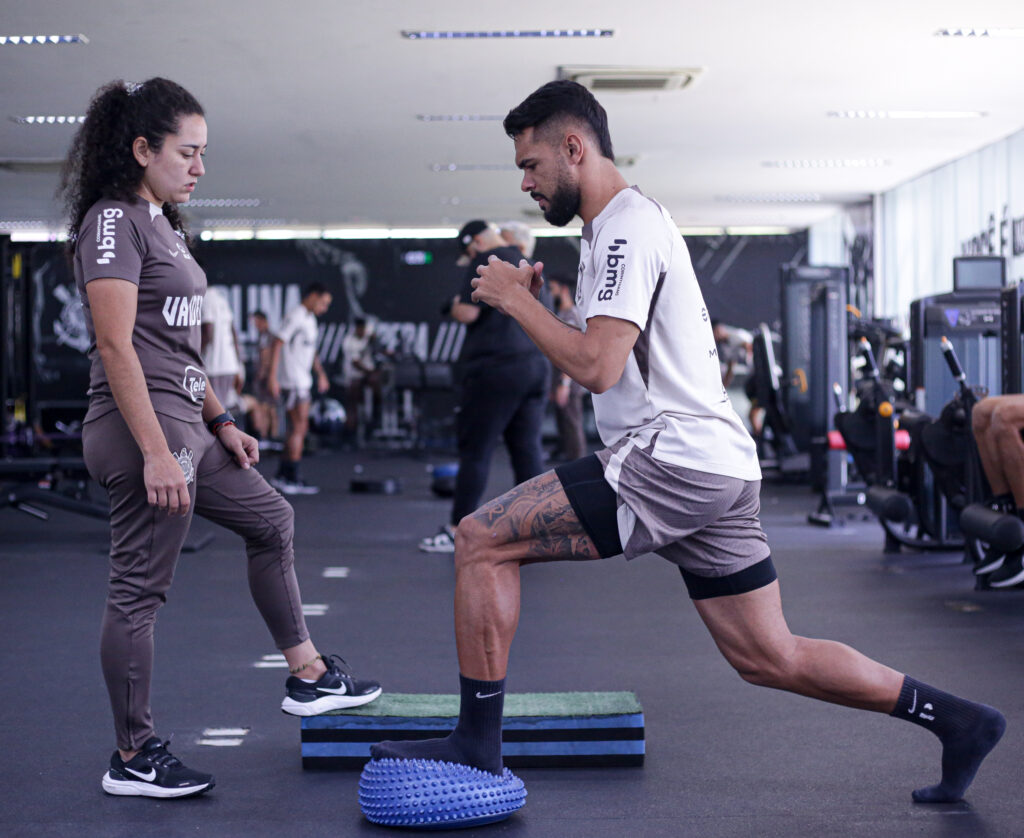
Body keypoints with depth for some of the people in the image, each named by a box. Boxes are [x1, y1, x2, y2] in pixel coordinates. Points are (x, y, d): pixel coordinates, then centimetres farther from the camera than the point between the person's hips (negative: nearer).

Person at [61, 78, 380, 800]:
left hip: (184, 424, 11)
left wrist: (221, 422, 19)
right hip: (143, 427, -11)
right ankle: (134, 759, 7)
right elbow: (116, 345, -20)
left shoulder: (160, 224, 18)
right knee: (140, 590, -3)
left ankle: (309, 676, 29)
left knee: (272, 521, 19)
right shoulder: (114, 222, -12)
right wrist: (155, 452, -24)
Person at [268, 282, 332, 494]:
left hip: (303, 381, 10)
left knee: (297, 429, 10)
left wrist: (321, 374, 31)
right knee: (299, 428, -10)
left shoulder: (310, 319, 18)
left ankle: (282, 477, 15)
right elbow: (277, 344, -19)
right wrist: (273, 377, -24)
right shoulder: (295, 316, -12)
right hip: (292, 382, -10)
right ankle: (293, 479, -8)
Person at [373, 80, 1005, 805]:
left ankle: (477, 740, -2)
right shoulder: (631, 224, 23)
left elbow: (597, 365, -21)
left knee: (480, 540, -8)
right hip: (720, 470, 10)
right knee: (770, 658, 13)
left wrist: (515, 299, -8)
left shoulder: (626, 229, -10)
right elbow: (608, 356, 28)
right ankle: (959, 722, 17)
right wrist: (534, 304, 16)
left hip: (671, 464, -10)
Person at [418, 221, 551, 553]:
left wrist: (454, 306, 6)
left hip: (495, 367, -8)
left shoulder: (485, 263, -5)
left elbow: (467, 312, -13)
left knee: (475, 450, -3)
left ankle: (456, 531, 0)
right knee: (528, 449, 7)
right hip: (536, 368, 8)